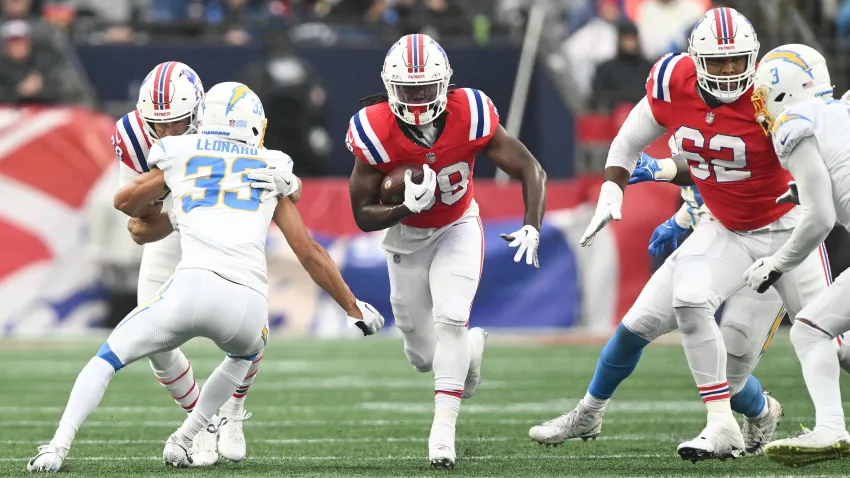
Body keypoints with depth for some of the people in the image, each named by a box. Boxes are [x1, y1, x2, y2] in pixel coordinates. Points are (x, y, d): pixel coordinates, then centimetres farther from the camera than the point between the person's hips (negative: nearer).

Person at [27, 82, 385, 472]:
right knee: (245, 354, 37)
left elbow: (125, 202, 37)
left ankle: (58, 447, -2)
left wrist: (165, 213, 59)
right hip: (248, 305, 2)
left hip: (193, 289, -2)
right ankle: (183, 441, 26)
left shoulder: (180, 155, 19)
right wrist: (353, 308, 29)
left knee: (109, 357, 16)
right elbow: (308, 249, 21)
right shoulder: (271, 169, 21)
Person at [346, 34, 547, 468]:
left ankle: (443, 431, -16)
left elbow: (530, 171, -17)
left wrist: (531, 228, -31)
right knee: (424, 357, 8)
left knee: (450, 319, -24)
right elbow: (363, 215, -18)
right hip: (406, 236, 1)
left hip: (458, 229, -1)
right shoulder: (375, 133, -28)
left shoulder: (469, 116, -27)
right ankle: (472, 345, 44)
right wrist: (406, 208, -37)